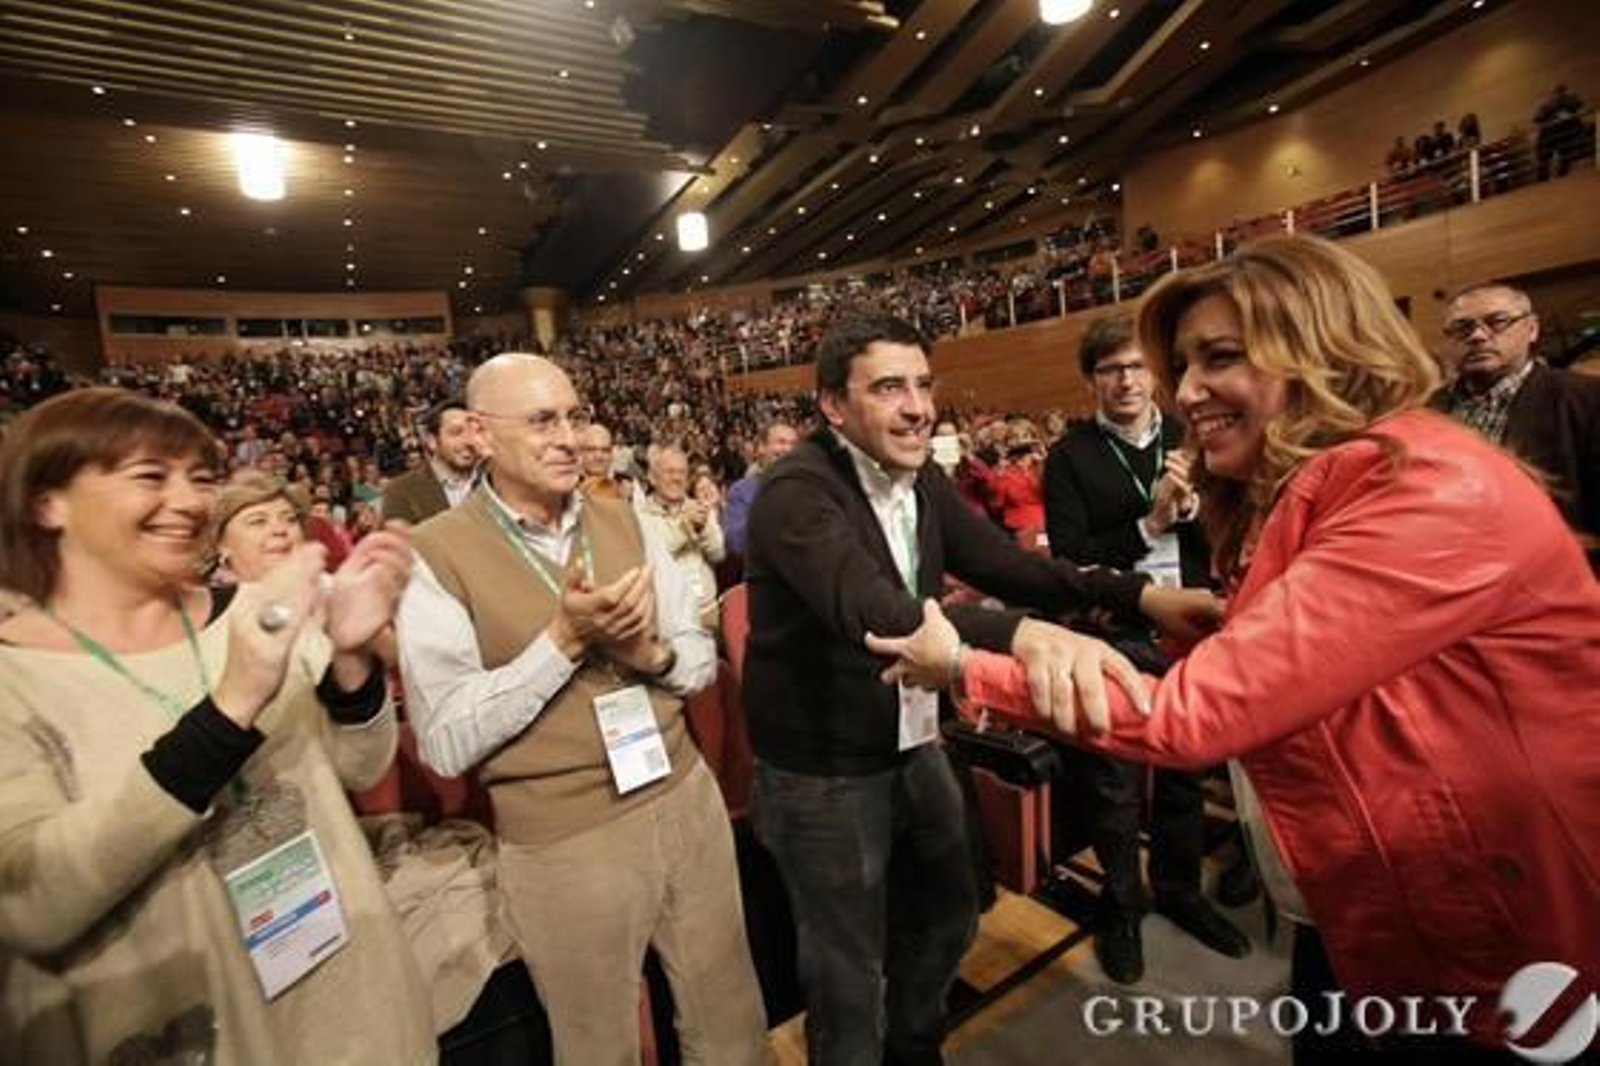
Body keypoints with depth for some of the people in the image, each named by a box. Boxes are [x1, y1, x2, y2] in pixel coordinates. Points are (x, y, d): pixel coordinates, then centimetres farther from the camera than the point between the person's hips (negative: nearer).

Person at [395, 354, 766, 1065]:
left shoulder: (623, 520, 2)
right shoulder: (437, 555, -12)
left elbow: (702, 657, 5)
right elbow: (446, 742, -16)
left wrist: (651, 652, -16)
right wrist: (563, 639, -23)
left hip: (686, 802, 4)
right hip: (563, 845, -3)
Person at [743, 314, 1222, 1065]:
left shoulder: (922, 481, 0)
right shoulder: (796, 491, -26)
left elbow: (1003, 564, -4)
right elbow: (873, 613, -42)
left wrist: (1136, 594, -17)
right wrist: (1023, 634, -58)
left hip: (915, 747, 8)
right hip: (823, 770, -7)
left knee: (947, 918, 27)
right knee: (849, 980, 12)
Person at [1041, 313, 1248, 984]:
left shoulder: (1188, 439, 3)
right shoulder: (1070, 457, -9)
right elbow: (1069, 560, -15)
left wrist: (1190, 504, -16)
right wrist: (1150, 525, -21)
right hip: (1115, 641, -4)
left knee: (1185, 774, 21)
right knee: (1115, 786, 11)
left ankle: (1180, 890, 44)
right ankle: (1119, 909, 34)